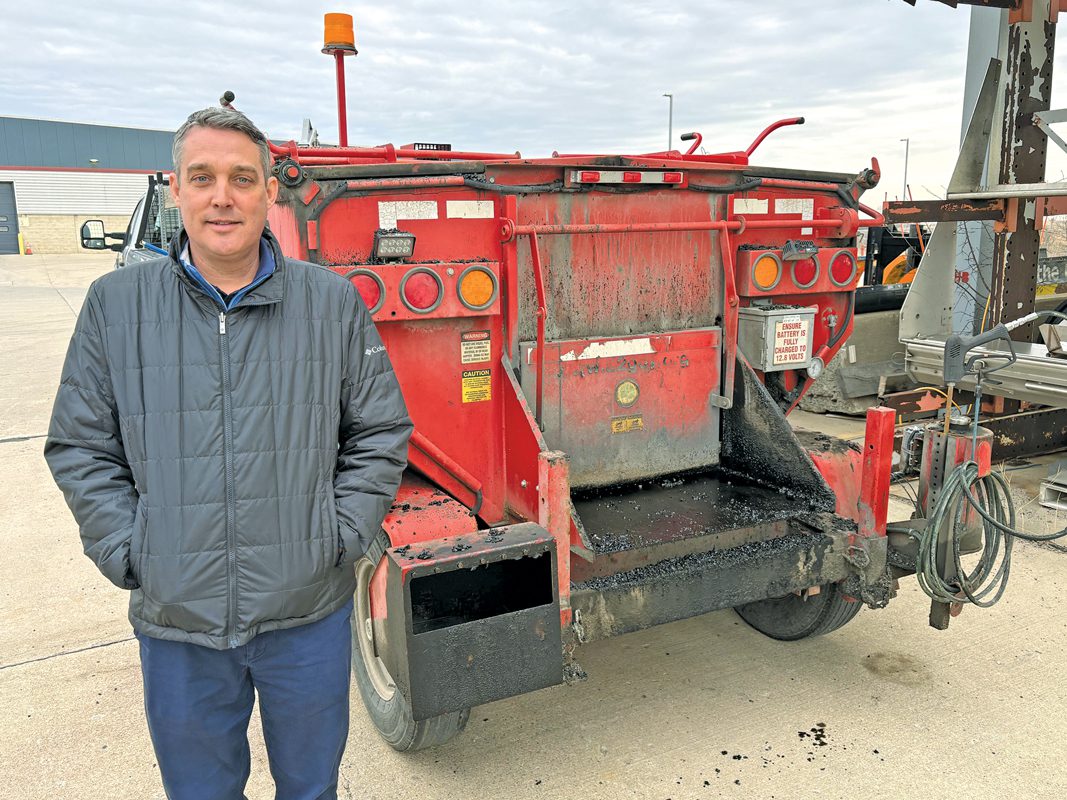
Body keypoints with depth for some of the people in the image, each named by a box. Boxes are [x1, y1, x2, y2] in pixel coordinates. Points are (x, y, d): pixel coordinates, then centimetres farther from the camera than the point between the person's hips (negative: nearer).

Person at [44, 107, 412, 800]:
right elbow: (79, 448, 4)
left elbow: (381, 434, 1)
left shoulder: (334, 302, -3)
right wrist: (128, 555, -5)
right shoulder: (116, 304, -1)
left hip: (310, 613, 0)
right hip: (176, 622, 1)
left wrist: (341, 538, -6)